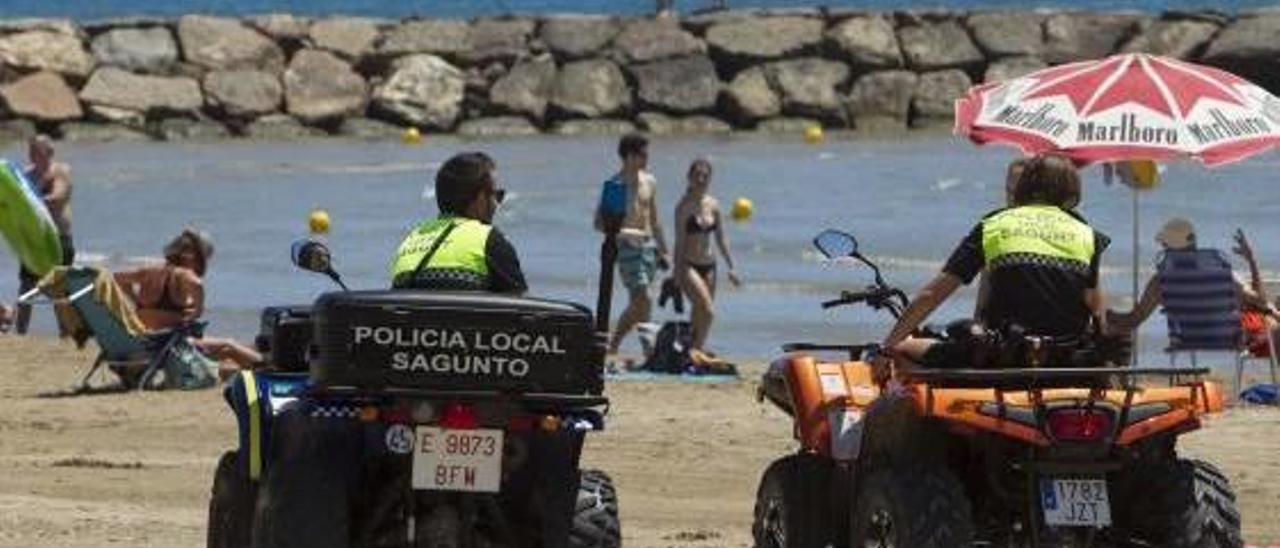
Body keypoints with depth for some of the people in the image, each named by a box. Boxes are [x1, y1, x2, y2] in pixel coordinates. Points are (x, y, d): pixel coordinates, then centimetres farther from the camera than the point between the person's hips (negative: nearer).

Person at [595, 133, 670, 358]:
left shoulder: (649, 182, 11)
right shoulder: (614, 185, -10)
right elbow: (599, 223, -14)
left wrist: (663, 251, 19)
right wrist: (625, 232, -27)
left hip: (648, 246, 7)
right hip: (627, 247, -7)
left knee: (636, 303, 9)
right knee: (644, 300, -15)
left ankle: (613, 346, 19)